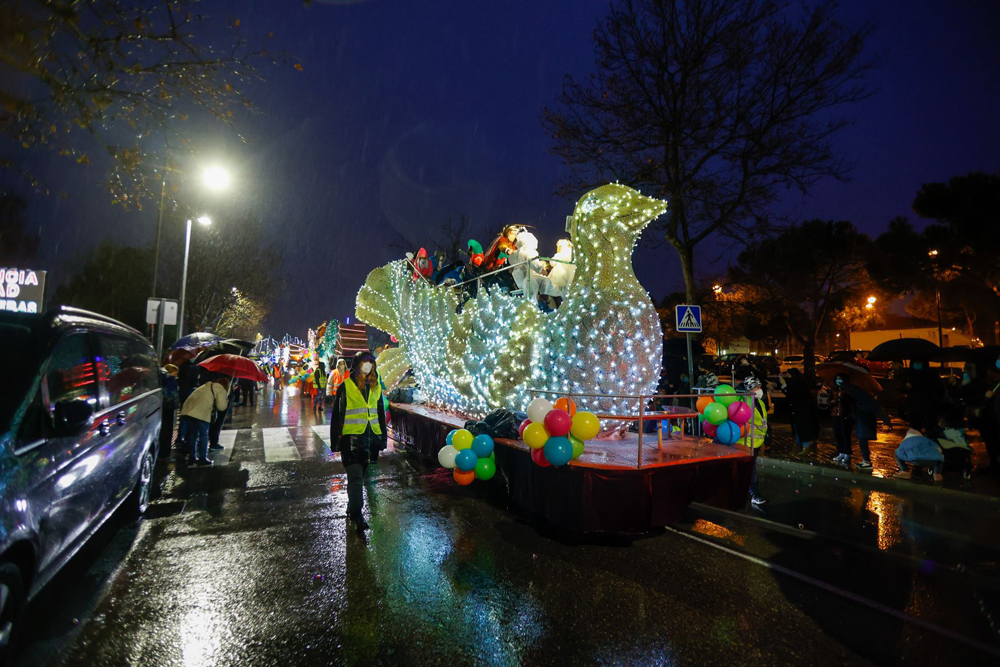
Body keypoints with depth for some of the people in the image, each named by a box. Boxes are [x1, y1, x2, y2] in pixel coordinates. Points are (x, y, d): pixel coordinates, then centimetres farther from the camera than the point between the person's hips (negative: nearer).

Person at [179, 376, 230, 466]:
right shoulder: (221, 389, 5)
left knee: (192, 434, 16)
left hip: (188, 409, 8)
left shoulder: (207, 386, 30)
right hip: (200, 413, -8)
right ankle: (202, 459, 3)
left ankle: (192, 457, 23)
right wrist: (226, 400, 18)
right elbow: (221, 407, 1)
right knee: (203, 435, 2)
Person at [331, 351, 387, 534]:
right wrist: (335, 438, -4)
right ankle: (357, 515, -9)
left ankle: (352, 506, 32)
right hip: (352, 437, -5)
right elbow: (337, 414, -2)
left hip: (371, 436, 5)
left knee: (359, 474, 16)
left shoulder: (376, 387, 11)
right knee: (355, 476, -11)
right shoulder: (346, 386, -4)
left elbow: (381, 413, 17)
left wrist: (383, 436, 16)